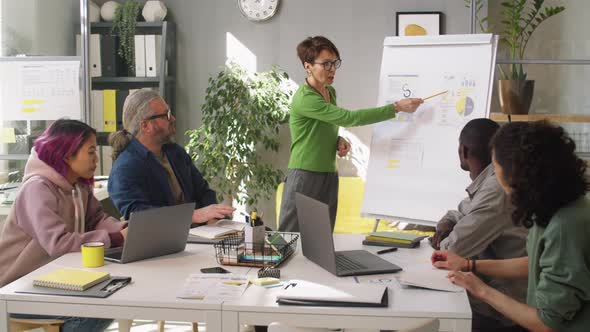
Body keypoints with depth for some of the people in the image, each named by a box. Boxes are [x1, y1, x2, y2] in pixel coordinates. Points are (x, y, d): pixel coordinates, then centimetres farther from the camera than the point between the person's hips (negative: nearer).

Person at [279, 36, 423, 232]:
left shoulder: (330, 92, 11)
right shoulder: (305, 99, -17)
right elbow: (350, 118, -23)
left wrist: (339, 141, 1)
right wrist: (397, 108, -23)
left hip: (329, 177, 8)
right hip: (305, 177, -8)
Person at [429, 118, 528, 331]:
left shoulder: (498, 188, -23)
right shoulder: (486, 182, 8)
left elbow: (456, 247, -23)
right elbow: (462, 213, 25)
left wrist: (445, 242, -2)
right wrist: (445, 226, 5)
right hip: (490, 290, 8)